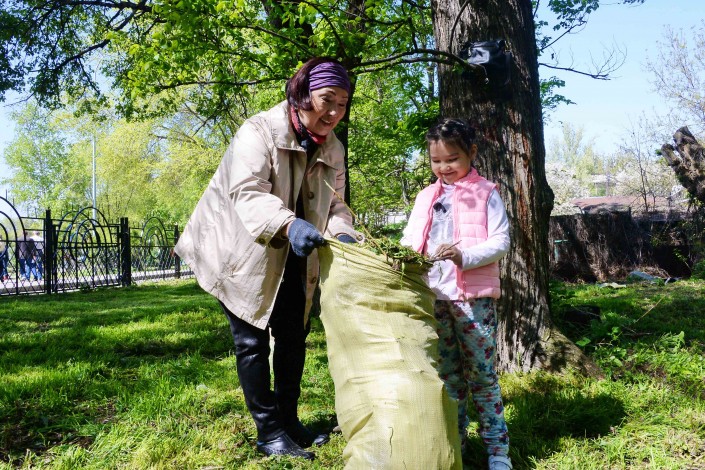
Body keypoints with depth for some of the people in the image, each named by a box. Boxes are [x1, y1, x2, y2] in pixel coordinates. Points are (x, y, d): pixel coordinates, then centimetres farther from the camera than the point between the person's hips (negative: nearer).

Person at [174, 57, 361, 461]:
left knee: (294, 337, 13)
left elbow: (334, 205, -4)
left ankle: (289, 421, 29)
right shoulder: (259, 132, -22)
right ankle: (270, 432, 10)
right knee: (252, 343, -2)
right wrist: (288, 224, -53)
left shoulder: (333, 150, -1)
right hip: (244, 255, -7)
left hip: (292, 259, 7)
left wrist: (342, 232, -27)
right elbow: (248, 193, -34)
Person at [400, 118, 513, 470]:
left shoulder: (485, 194, 0)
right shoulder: (425, 197, 14)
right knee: (447, 373, 13)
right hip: (432, 296, 4)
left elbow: (501, 241, -6)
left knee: (481, 372, 2)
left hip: (474, 296, -4)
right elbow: (410, 239, 14)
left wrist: (465, 256, -22)